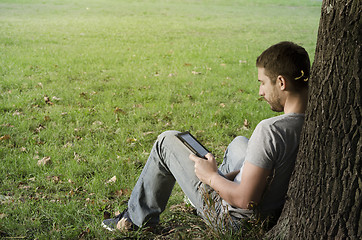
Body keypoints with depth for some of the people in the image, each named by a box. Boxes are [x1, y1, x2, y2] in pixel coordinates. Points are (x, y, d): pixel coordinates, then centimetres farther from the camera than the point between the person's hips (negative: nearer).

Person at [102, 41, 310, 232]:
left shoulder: (269, 131, -33)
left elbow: (244, 200, -29)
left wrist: (211, 176, -12)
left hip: (238, 221, -7)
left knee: (167, 141, 5)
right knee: (240, 143, 32)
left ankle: (138, 218, 22)